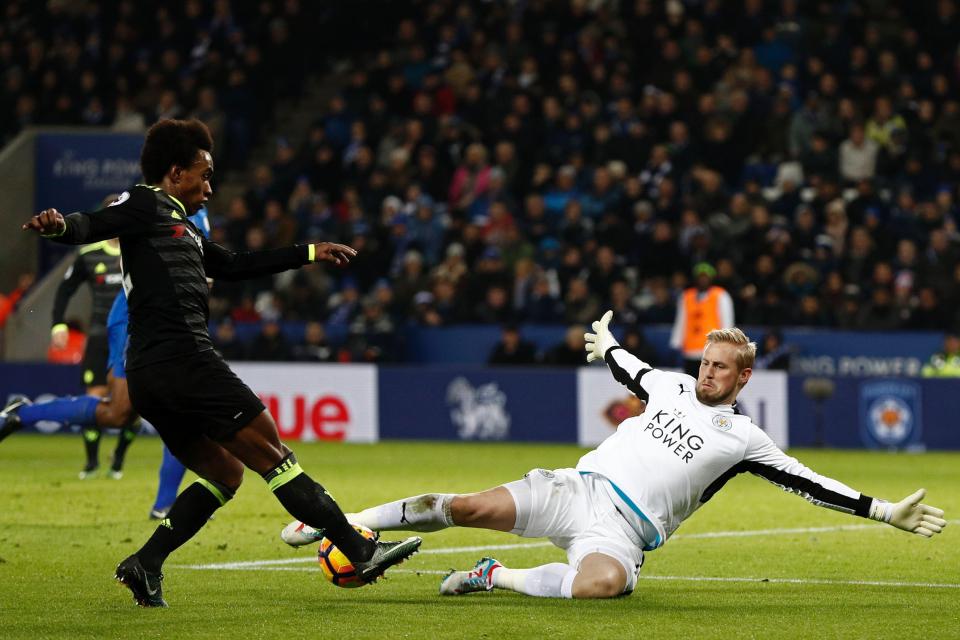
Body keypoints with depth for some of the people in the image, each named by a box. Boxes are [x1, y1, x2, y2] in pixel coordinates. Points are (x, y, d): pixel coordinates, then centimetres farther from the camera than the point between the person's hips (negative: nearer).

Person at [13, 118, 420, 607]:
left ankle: (145, 564, 2)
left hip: (147, 375, 10)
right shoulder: (146, 205, 0)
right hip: (182, 359, -10)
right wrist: (59, 226, -40)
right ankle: (361, 552, -3)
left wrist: (309, 253, 41)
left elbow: (235, 266, 37)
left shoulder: (180, 227, 27)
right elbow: (89, 226, -16)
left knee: (224, 473, 16)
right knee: (272, 454, -5)